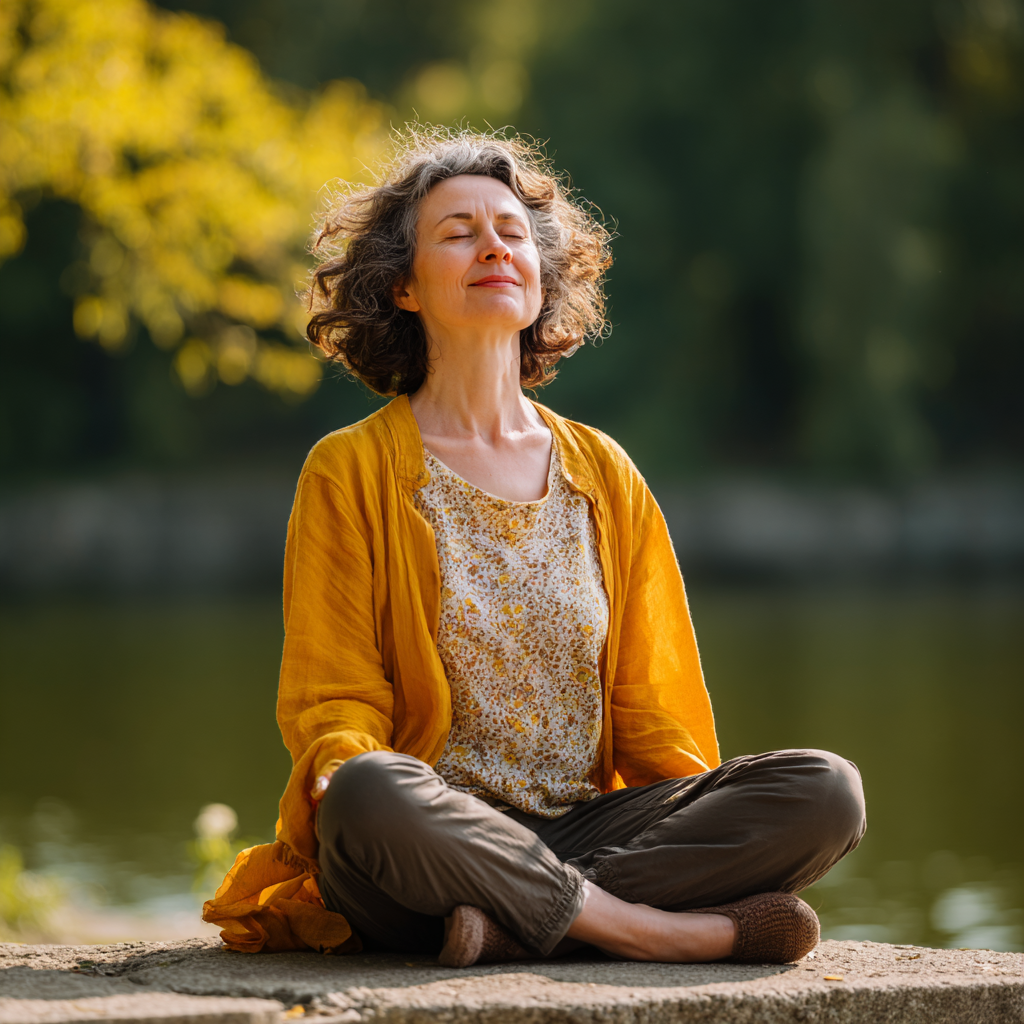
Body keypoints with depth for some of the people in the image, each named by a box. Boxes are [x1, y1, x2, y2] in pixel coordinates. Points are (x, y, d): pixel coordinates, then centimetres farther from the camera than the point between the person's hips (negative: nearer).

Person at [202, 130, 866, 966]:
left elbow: (649, 706, 14)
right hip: (441, 838, -4)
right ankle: (657, 929, -28)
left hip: (587, 827, 4)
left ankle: (512, 921, -28)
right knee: (372, 797, -40)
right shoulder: (351, 472, 5)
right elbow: (332, 701, 0)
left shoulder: (603, 475, 16)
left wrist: (715, 829, -6)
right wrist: (349, 775, -24)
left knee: (826, 788, -21)